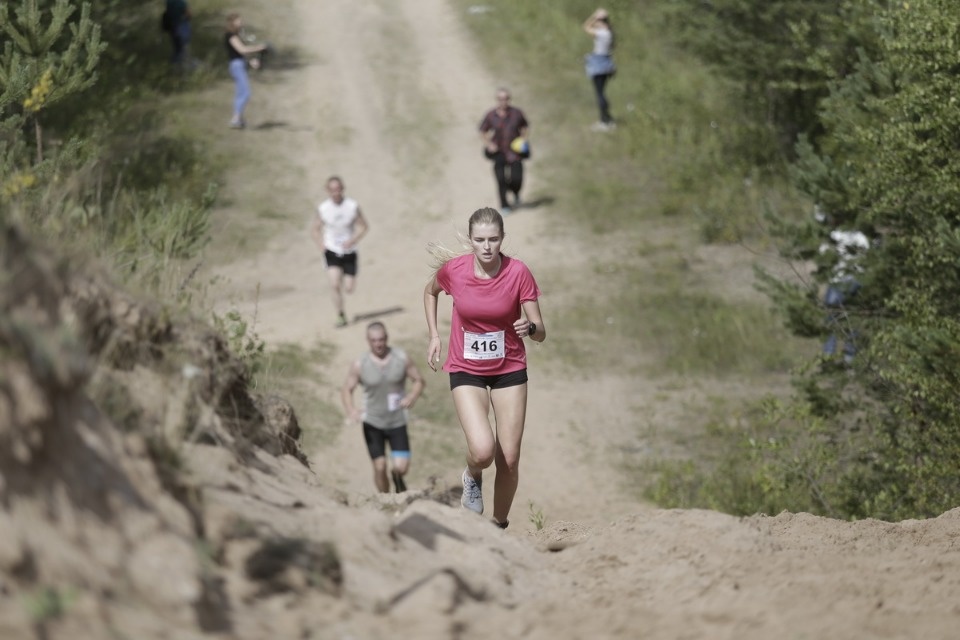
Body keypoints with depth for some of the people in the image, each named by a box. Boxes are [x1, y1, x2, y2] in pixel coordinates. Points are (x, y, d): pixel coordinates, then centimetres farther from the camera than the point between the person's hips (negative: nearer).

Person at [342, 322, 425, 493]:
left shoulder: (401, 358, -6)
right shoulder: (359, 365, -8)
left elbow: (418, 380, 3)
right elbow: (346, 389, 0)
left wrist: (412, 397, -19)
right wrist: (351, 410, -20)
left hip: (397, 422, 0)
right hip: (372, 423, 0)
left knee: (402, 467, -8)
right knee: (380, 467, -5)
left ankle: (397, 478, 29)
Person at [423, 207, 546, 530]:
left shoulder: (518, 272, -16)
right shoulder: (452, 269, -14)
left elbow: (540, 333, -13)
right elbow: (430, 291, 12)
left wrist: (530, 327, -35)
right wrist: (434, 336, 5)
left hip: (510, 369, 1)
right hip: (466, 370, -1)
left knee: (509, 460, 0)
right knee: (482, 450, -22)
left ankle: (500, 525, 24)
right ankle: (472, 478, 15)